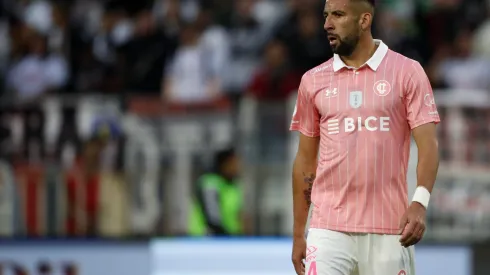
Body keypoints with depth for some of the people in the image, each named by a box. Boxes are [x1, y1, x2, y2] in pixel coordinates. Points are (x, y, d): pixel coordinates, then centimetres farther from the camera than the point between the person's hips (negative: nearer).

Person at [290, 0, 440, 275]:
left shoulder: (407, 72, 1)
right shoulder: (313, 81, 10)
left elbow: (428, 145, -5)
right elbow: (305, 160, 15)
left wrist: (420, 203, -21)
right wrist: (298, 234, 12)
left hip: (388, 231, -2)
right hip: (328, 229, 2)